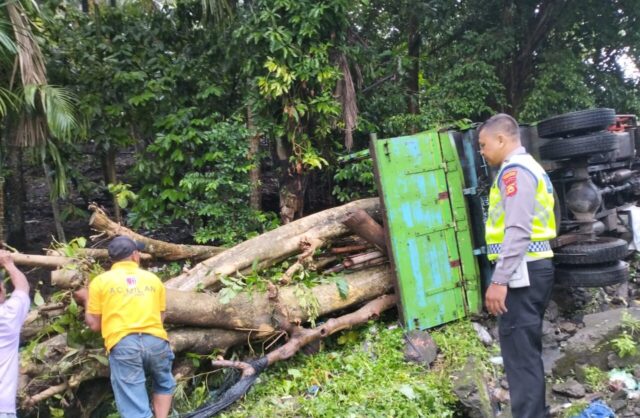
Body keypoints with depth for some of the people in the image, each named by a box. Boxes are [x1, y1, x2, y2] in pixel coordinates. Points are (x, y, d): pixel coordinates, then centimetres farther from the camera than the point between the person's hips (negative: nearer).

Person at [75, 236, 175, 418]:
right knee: (164, 384, 29)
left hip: (123, 345, -2)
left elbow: (94, 324, 12)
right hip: (155, 341, 2)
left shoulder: (100, 281, 10)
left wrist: (86, 300, 28)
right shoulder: (153, 278, 16)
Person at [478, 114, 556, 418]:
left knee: (519, 352, -7)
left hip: (522, 271, -11)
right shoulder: (530, 167, 21)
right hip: (535, 268, 11)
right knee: (528, 350, 17)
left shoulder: (514, 169, -11)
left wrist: (499, 280, -23)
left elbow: (518, 231, -21)